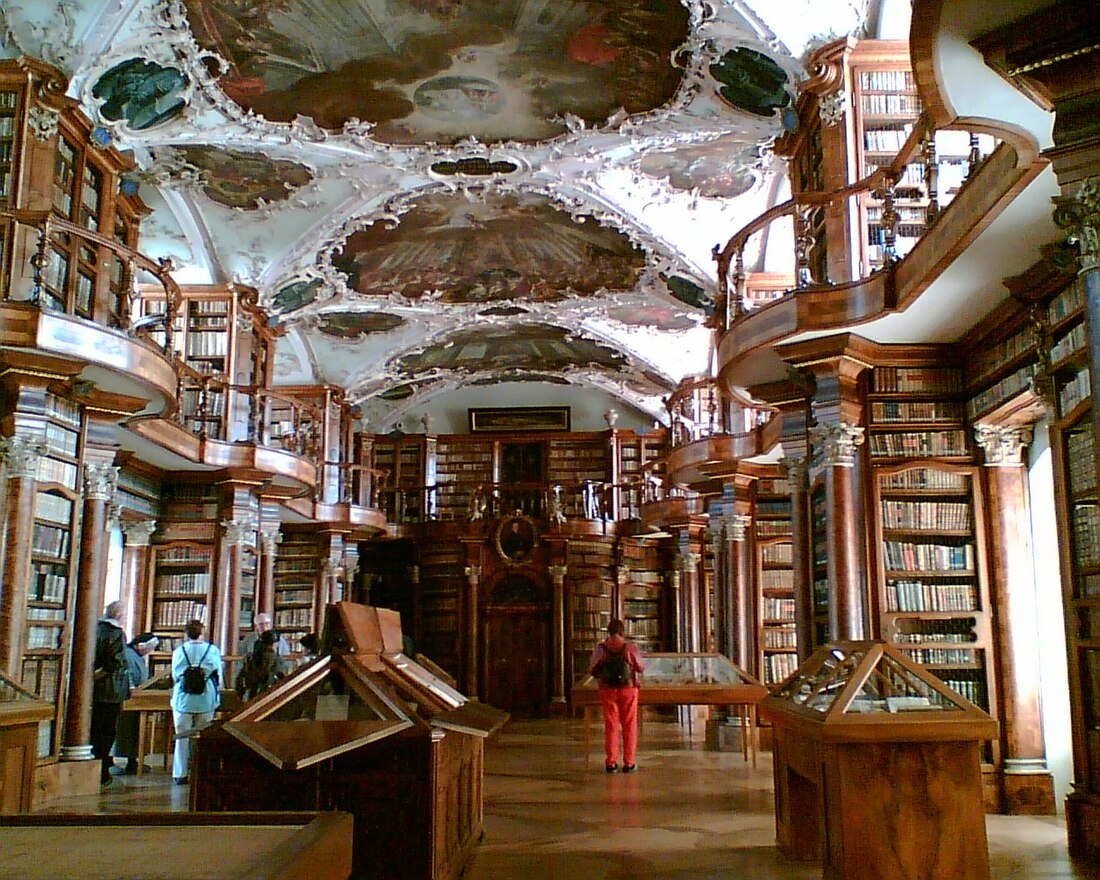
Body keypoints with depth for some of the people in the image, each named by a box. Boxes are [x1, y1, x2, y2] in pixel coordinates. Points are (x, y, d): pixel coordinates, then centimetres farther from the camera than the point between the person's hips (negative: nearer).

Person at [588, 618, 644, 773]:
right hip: (628, 689, -1)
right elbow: (641, 668, 3)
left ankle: (611, 763, 9)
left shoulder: (601, 648, -6)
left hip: (608, 689, 1)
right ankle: (629, 763, 9)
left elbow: (592, 670, 2)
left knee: (611, 726, 8)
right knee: (629, 726, 8)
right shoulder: (630, 647, -8)